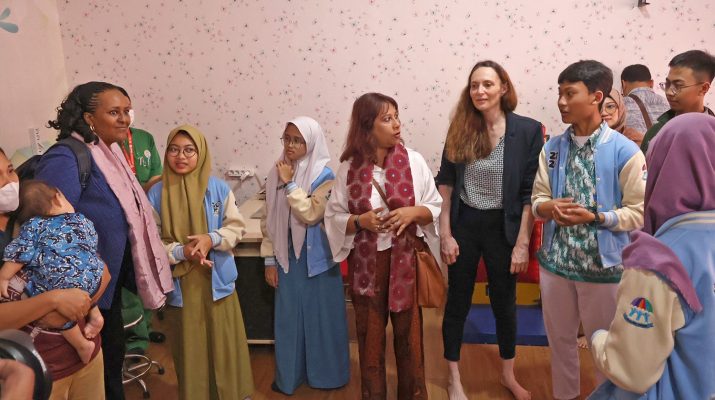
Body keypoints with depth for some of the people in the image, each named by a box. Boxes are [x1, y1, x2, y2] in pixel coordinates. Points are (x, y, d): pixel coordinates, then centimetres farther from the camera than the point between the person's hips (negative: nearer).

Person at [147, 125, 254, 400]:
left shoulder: (219, 188, -4)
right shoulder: (157, 194, -5)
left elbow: (237, 227, -1)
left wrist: (211, 239, -18)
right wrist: (181, 252, -19)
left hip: (218, 281, 1)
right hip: (180, 284, 0)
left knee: (224, 345, 11)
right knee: (189, 349, 12)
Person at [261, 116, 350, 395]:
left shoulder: (323, 175, -11)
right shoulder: (276, 174, 1)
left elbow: (311, 215, -22)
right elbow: (270, 220, 5)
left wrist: (290, 183, -19)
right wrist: (269, 260, 3)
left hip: (316, 257, -3)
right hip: (287, 257, 4)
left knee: (320, 315, 10)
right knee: (288, 317, 13)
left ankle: (326, 374, 29)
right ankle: (289, 375, 30)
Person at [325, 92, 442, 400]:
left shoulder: (413, 160, -5)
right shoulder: (348, 167, -5)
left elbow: (436, 208, 1)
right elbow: (333, 216, 0)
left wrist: (413, 212, -18)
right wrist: (360, 221, -18)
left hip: (405, 260, 0)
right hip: (366, 263, 0)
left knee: (409, 332, 11)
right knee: (369, 334, 13)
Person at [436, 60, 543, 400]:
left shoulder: (527, 130, -8)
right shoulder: (460, 128, -3)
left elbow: (530, 193, -7)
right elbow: (445, 183, 1)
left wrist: (522, 243, -9)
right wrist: (445, 233, -4)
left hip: (503, 227, -1)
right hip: (463, 225, 1)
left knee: (504, 302, 15)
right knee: (458, 301, 11)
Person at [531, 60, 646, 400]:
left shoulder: (625, 151, -12)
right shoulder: (552, 148, 3)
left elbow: (639, 212, -10)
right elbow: (538, 199, 5)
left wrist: (594, 217, -23)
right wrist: (549, 208, -17)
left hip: (603, 265, -4)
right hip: (554, 261, 4)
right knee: (560, 340, 19)